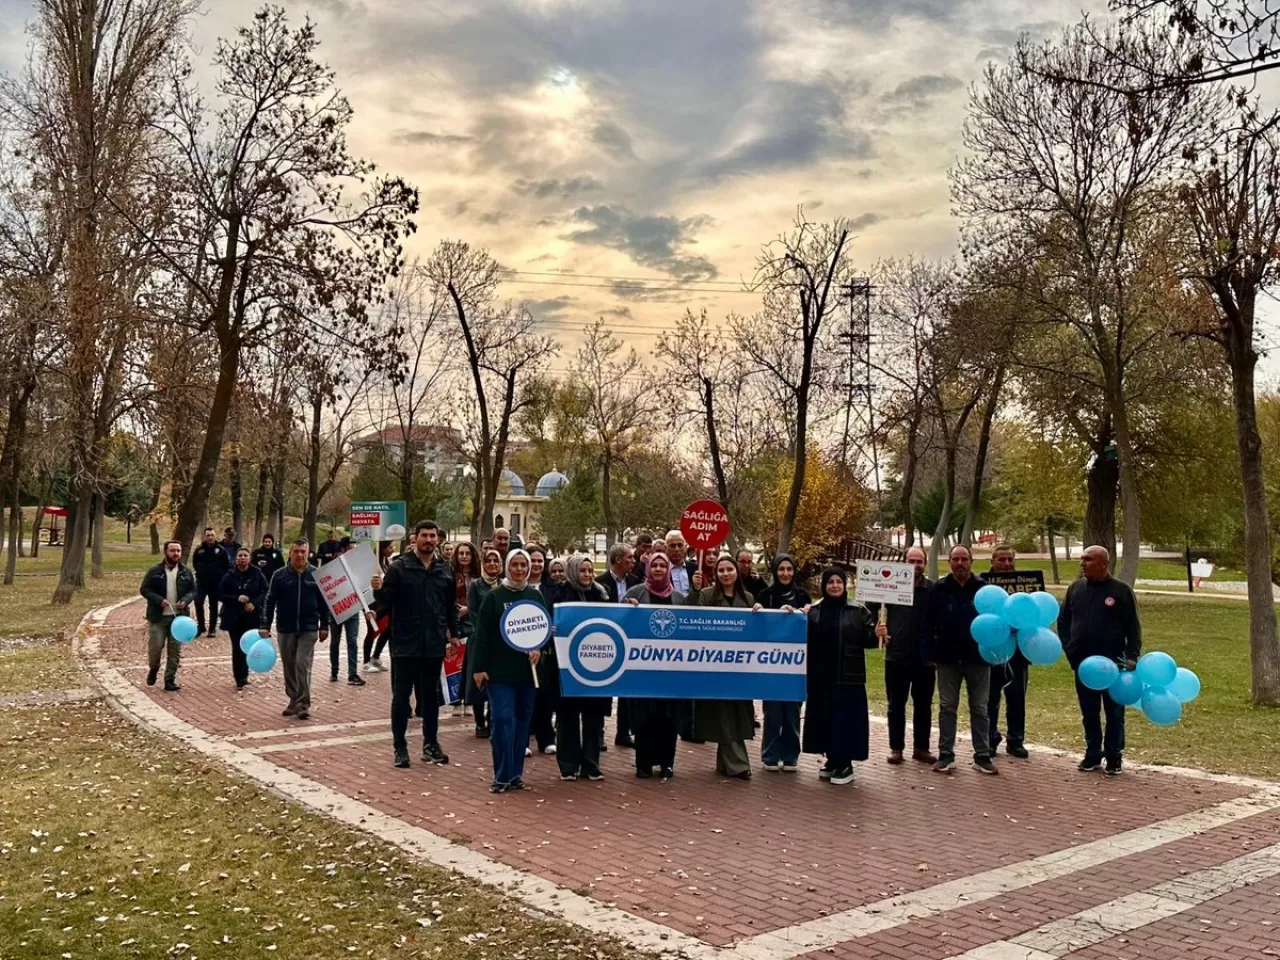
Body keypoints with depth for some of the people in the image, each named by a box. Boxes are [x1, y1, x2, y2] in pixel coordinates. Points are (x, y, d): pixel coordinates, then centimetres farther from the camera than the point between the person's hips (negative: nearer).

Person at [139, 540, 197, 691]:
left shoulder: (186, 572, 5)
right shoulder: (154, 571, -3)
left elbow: (193, 590, 10)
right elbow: (144, 589, -3)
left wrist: (185, 600, -11)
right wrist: (159, 600, -18)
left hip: (178, 617, 2)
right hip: (157, 617, -2)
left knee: (175, 650, 2)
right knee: (155, 646, -3)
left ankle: (170, 680, 10)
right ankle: (153, 669, 28)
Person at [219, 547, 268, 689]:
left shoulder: (257, 574, -3)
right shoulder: (229, 575, -1)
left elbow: (265, 592, 0)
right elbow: (220, 594, 0)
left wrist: (254, 603, -17)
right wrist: (236, 598, -16)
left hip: (252, 617, 0)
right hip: (234, 618, 0)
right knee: (237, 649, 0)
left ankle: (243, 676, 25)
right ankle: (240, 680, 6)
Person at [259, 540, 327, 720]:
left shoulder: (316, 575, 1)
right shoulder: (279, 575, 0)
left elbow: (323, 602, 7)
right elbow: (269, 602, 0)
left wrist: (324, 626, 5)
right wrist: (264, 625, -7)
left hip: (308, 629, -1)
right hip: (285, 629, 1)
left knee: (303, 665, -9)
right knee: (289, 667, 10)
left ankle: (303, 704, -4)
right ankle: (294, 700, 23)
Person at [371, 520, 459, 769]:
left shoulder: (445, 570, 6)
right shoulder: (400, 567, -5)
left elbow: (451, 605, 15)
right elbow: (386, 600, -7)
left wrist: (453, 634, 14)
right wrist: (378, 589, -28)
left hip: (434, 644, 3)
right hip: (405, 643, -3)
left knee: (430, 696, 13)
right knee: (401, 696, 2)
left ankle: (431, 744, 23)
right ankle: (400, 747, 11)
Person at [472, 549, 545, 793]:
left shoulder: (536, 596, 8)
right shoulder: (494, 596, -1)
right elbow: (482, 634, -3)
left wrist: (539, 649, -9)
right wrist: (479, 667, -9)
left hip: (527, 669, 3)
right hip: (500, 670, -3)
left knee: (522, 719, 7)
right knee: (502, 719, -9)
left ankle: (516, 773, 17)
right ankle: (502, 776, -2)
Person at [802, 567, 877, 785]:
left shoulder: (858, 611, 0)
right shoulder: (814, 611, 7)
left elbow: (867, 639, -4)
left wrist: (876, 634, -25)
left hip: (847, 676, -3)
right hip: (821, 675, 3)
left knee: (846, 717, -1)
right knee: (824, 717, 8)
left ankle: (845, 765, 8)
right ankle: (832, 760, 21)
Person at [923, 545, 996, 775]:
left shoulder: (984, 588, -1)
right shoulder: (939, 589, -1)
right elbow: (930, 625, -1)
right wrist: (930, 654, -6)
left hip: (979, 658, 0)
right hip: (948, 659, 0)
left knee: (979, 709, 7)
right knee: (947, 708, 6)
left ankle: (982, 756, 14)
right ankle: (946, 755, 12)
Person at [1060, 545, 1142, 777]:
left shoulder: (1121, 590, -6)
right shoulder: (1075, 588, 5)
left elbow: (1133, 626, -5)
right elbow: (1063, 620, 14)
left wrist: (1132, 656, -12)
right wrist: (1068, 647, 3)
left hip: (1112, 663, -3)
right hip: (1082, 663, 4)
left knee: (1114, 712, 5)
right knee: (1089, 712, 11)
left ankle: (1114, 756, 16)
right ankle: (1093, 753, 22)